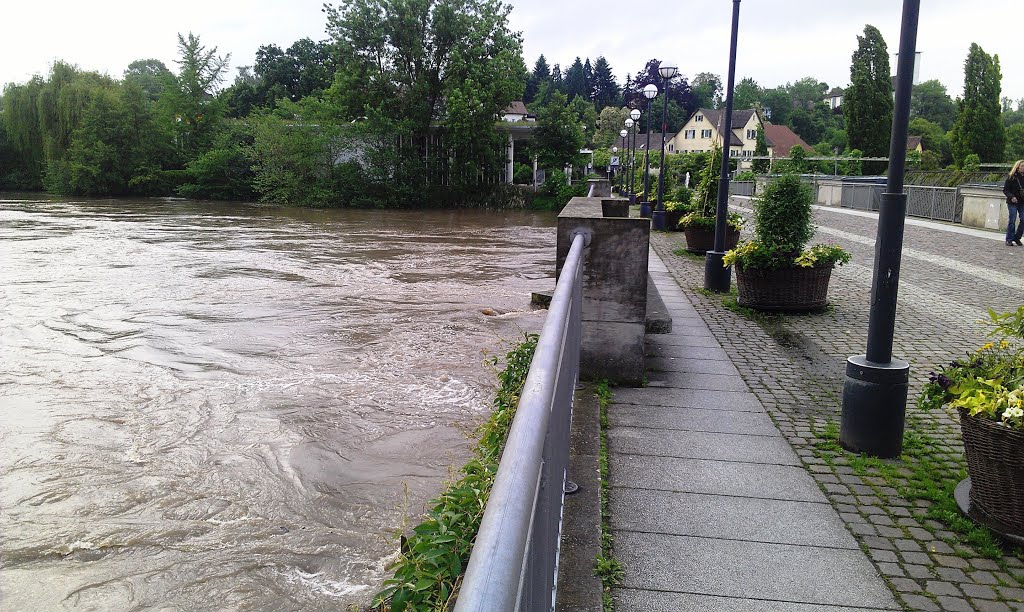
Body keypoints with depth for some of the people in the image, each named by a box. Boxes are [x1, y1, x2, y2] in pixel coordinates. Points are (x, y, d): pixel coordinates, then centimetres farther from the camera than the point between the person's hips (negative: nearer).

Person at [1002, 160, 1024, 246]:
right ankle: (1009, 240, 3)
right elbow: (1005, 190, -4)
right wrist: (1011, 197, -19)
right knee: (1012, 220, -4)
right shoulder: (1011, 177, -4)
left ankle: (1017, 238, 12)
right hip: (1012, 202, -4)